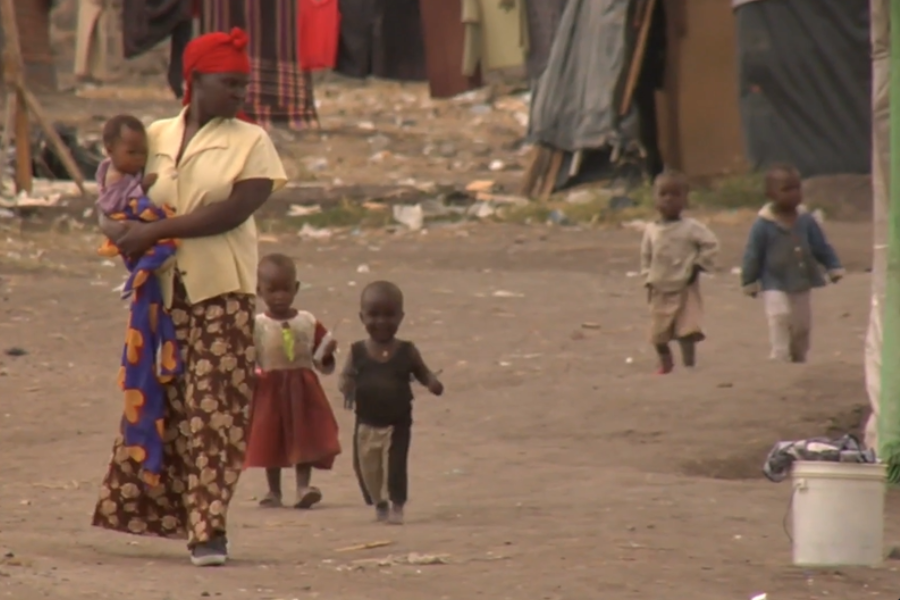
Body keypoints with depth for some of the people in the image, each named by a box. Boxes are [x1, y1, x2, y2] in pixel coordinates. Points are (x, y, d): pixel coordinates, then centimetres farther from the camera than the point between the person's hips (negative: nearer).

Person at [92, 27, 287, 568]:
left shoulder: (250, 142, 1)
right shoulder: (156, 137, 11)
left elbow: (234, 211, -12)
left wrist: (156, 231, -16)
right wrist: (120, 229, -7)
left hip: (222, 291, -3)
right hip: (162, 292, 3)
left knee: (213, 411, -7)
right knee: (163, 406, 4)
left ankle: (209, 527, -5)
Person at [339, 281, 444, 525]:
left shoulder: (406, 351, -3)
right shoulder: (358, 352, -3)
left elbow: (422, 372, 4)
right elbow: (347, 375, -4)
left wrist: (433, 383, -18)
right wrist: (347, 386, -28)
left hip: (398, 422, -2)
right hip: (367, 423, 2)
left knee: (396, 465, -6)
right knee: (368, 466, 10)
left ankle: (397, 505, 6)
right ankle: (379, 504, 29)